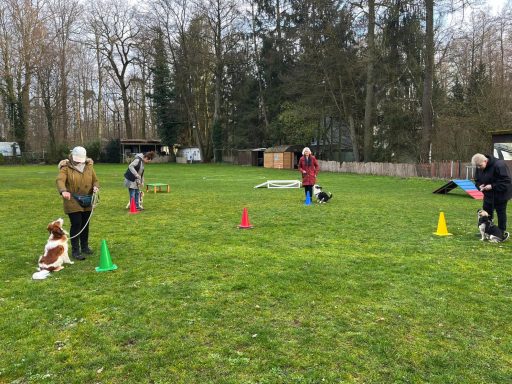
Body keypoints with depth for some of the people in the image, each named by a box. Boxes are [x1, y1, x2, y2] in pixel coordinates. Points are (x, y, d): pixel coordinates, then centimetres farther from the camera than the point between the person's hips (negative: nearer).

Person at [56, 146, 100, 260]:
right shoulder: (66, 168, -7)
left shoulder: (89, 167, 7)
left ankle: (85, 246, 30)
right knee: (76, 224, -8)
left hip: (87, 202, 5)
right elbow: (60, 180, -23)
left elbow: (95, 180, 13)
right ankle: (75, 250, 3)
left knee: (85, 224, 13)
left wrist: (96, 187, -11)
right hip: (73, 202, -4)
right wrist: (63, 191, -43)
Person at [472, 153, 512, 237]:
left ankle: (502, 233, 17)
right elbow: (477, 180, 8)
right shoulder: (479, 168, -5)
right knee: (486, 212, 11)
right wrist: (479, 186, -14)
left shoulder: (499, 165, -28)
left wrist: (492, 186, -31)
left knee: (501, 213, 4)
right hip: (488, 195, 7)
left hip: (501, 194, -7)